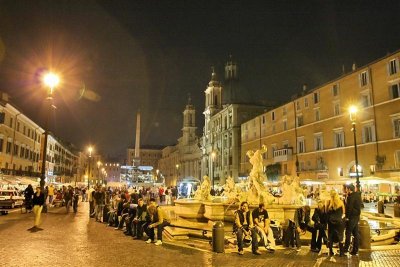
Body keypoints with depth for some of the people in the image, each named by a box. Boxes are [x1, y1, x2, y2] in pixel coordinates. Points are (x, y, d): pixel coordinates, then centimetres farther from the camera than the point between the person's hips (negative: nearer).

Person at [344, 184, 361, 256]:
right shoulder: (357, 195, 11)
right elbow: (358, 206, 17)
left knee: (348, 233, -1)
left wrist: (347, 216, -14)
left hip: (352, 217, -9)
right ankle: (355, 250, 15)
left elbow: (349, 207, -20)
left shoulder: (351, 197, -17)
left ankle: (346, 248, 5)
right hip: (357, 216, 9)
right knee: (355, 233, 11)